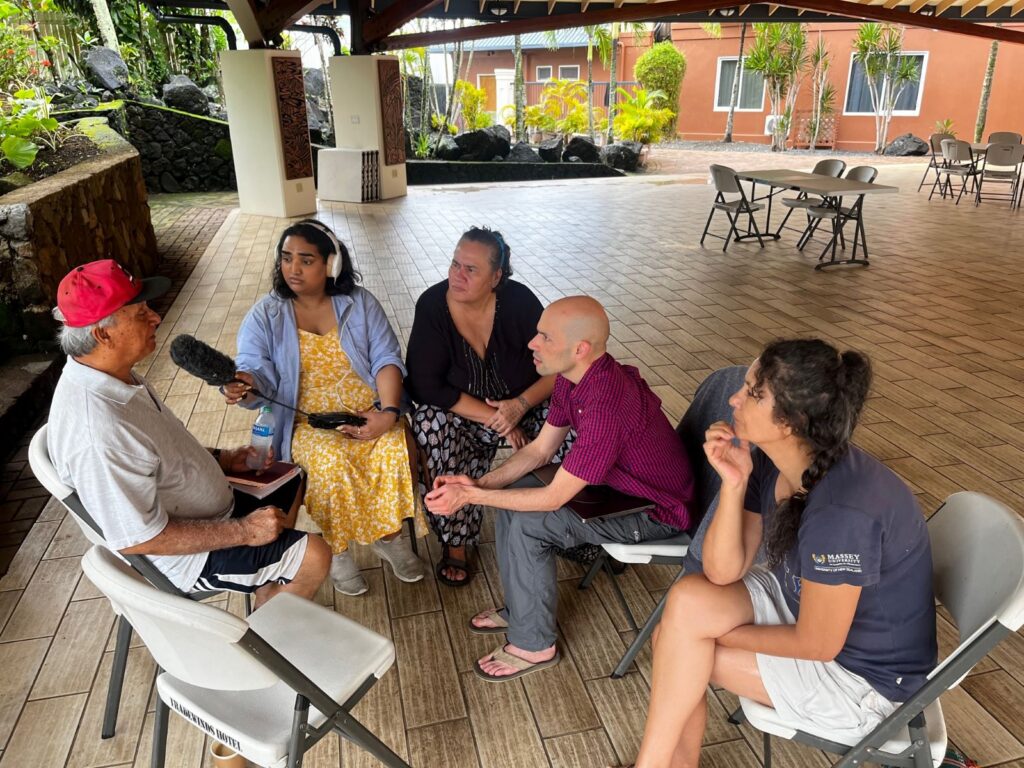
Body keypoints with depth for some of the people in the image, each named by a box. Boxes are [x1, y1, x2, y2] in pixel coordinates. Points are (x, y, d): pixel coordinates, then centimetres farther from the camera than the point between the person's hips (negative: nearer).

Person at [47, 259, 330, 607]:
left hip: (207, 509, 10)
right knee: (314, 557, -15)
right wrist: (243, 531, -23)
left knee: (294, 482, 18)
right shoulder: (97, 431, -34)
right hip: (187, 554, -10)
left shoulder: (116, 376, -3)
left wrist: (222, 458, 5)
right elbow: (138, 537, -29)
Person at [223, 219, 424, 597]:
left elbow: (386, 359, -3)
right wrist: (243, 387, -34)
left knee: (397, 449, -26)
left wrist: (389, 412, -19)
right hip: (308, 423, -1)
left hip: (369, 413, 2)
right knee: (332, 462, -31)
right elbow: (258, 375, -8)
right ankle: (336, 548, -4)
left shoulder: (360, 303, 4)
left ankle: (388, 534, 0)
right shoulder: (265, 315, 2)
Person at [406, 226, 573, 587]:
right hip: (462, 415, -1)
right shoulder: (433, 306, -15)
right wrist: (496, 420, -23)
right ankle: (454, 545, -15)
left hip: (524, 407, 1)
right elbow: (427, 389, -18)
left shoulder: (519, 300, -13)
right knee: (432, 425, -32)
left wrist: (521, 404, -26)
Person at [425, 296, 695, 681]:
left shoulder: (606, 406, -36)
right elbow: (540, 450, 1)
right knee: (512, 490, 2)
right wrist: (479, 483, -12)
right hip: (617, 480, 9)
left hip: (656, 513, -9)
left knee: (526, 522, -17)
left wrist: (470, 497, -23)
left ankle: (534, 645, 3)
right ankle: (520, 608, 19)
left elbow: (553, 497, -30)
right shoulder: (573, 376, -8)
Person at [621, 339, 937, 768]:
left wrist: (719, 633, -10)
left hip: (862, 672, -6)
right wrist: (733, 482, -23)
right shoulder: (770, 462, -12)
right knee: (688, 599, -14)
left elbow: (816, 645, -23)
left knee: (683, 651, -15)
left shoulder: (844, 512, -35)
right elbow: (723, 572, -10)